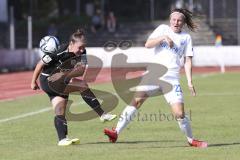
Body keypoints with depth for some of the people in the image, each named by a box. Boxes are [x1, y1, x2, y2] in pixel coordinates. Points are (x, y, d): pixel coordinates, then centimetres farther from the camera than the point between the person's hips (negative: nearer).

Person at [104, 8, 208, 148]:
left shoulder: (186, 37, 10)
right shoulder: (163, 29, 11)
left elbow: (188, 61, 8)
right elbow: (148, 44, 2)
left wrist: (190, 81, -2)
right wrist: (163, 37, -13)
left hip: (171, 78, -1)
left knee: (179, 113, -10)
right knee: (137, 100, -15)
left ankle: (191, 140, 12)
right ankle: (116, 132, -14)